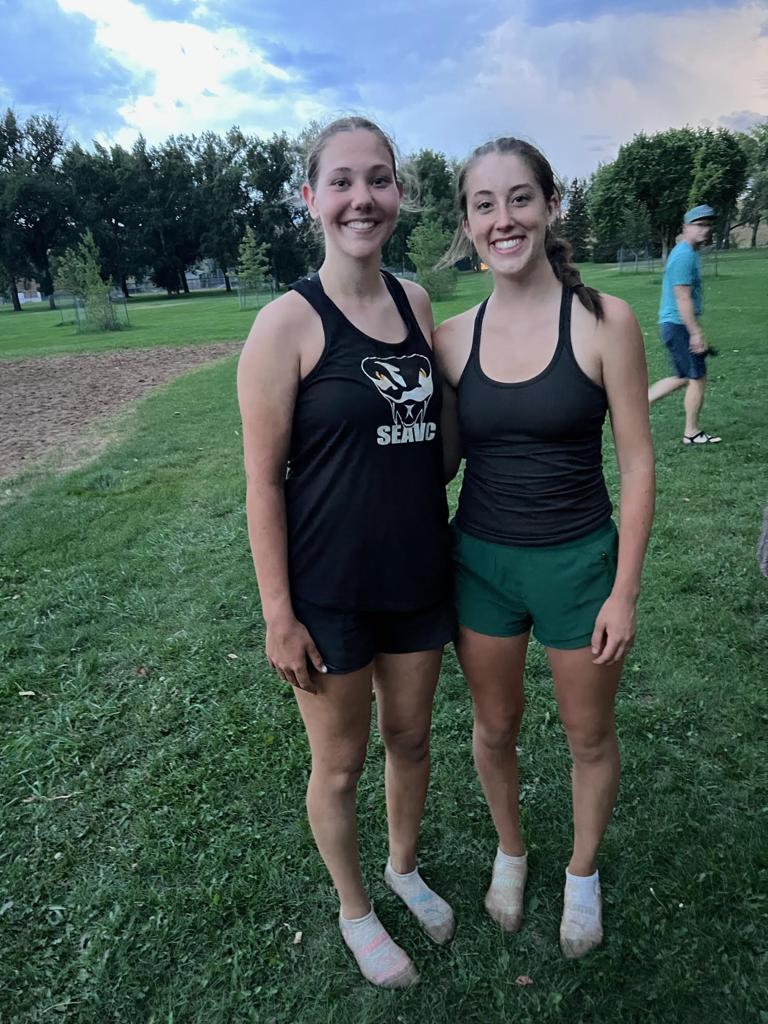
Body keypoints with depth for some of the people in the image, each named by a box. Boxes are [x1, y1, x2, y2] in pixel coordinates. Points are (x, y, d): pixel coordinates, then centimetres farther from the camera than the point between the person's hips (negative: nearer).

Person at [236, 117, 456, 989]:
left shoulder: (416, 302, 3)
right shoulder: (288, 324, -14)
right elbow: (262, 481, -13)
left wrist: (441, 538, 10)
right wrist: (279, 615, -12)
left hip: (419, 578, 5)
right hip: (330, 592, -5)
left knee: (411, 735, 22)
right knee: (340, 763, 15)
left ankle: (404, 867, 52)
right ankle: (354, 910, 44)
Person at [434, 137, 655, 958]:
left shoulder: (604, 321, -10)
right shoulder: (453, 336, -3)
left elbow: (636, 463, -8)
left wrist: (624, 591, -9)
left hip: (578, 561, -2)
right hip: (480, 559, 2)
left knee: (589, 736, 17)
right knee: (494, 726, 19)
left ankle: (583, 874, 46)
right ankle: (510, 851, 49)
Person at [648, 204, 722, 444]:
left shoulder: (689, 253, 16)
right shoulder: (685, 255, -16)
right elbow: (683, 299, -22)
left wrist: (695, 330, 25)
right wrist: (696, 333, -22)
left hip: (673, 325, 10)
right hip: (679, 326, -10)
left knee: (684, 378, 17)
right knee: (698, 379, 0)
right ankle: (692, 433, 12)